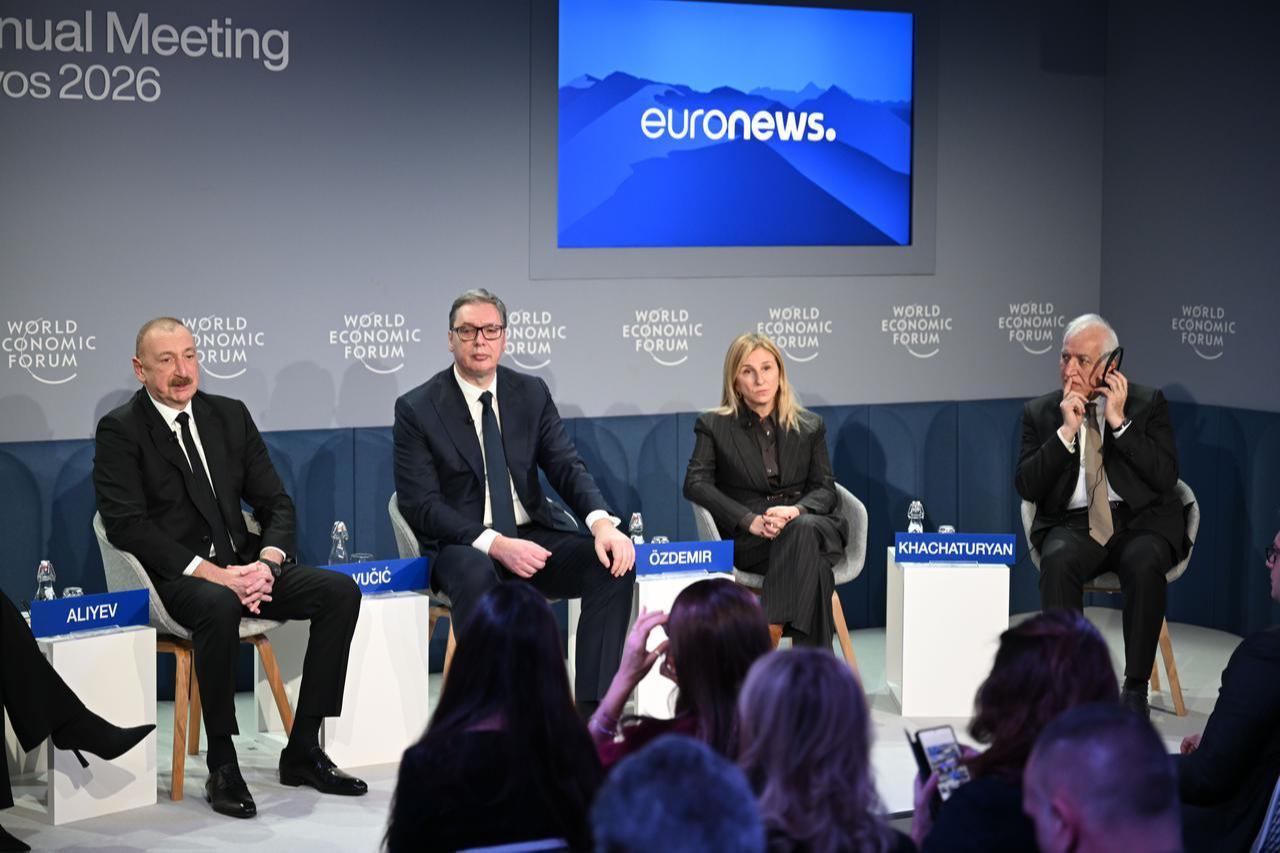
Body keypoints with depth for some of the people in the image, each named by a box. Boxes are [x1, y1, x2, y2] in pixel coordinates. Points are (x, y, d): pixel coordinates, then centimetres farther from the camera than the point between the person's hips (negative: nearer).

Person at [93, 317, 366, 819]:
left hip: (242, 566, 6)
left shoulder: (230, 415, 13)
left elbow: (275, 502, 11)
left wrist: (267, 561, -11)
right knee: (218, 606, -39)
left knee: (341, 591, -15)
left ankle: (303, 751, -9)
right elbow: (126, 524, -14)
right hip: (173, 578, -6)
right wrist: (207, 571, -22)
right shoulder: (119, 431, -3)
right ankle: (222, 767, -25)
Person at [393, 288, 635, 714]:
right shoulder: (417, 408, -5)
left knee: (614, 565, -21)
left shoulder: (532, 394, 7)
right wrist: (495, 545, -26)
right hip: (464, 546, -4)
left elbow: (567, 467, 0)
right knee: (476, 575, -39)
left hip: (533, 535, 4)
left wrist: (601, 521, -23)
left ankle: (591, 710, -23)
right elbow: (421, 505, -11)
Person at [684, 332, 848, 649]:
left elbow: (825, 490, 9)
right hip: (745, 540, -2)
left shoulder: (810, 426, 18)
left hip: (806, 524, 2)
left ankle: (772, 631, -45)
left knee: (805, 529, -38)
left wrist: (797, 511, -17)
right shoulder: (714, 426, 11)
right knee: (812, 560, -36)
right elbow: (695, 484, -3)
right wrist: (750, 520, -19)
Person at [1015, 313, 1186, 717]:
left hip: (1141, 521, -1)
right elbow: (1027, 487, -1)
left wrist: (1119, 422, -10)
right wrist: (1066, 430, -10)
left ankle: (1136, 688, -24)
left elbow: (1166, 476, -5)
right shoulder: (1040, 412, 9)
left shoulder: (1148, 403, 6)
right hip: (1073, 525, 1)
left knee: (1144, 564, -35)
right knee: (1058, 562, -33)